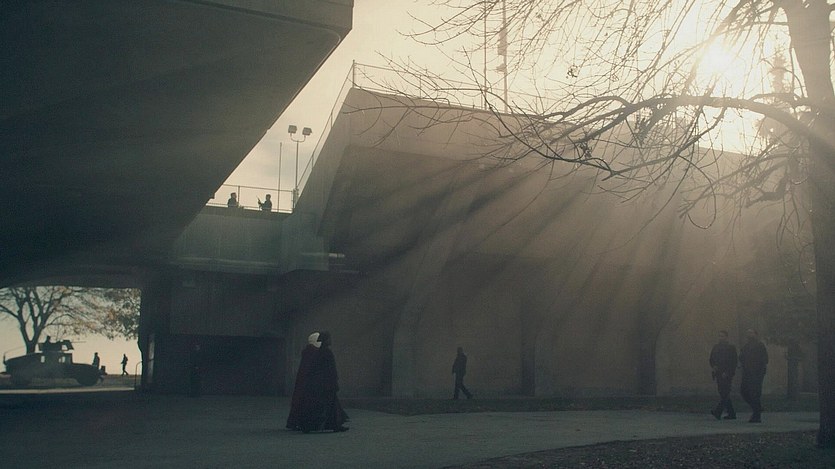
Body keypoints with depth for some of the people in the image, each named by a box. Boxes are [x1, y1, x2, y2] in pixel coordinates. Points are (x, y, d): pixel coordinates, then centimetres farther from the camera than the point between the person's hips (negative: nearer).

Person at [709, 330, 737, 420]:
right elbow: (711, 360, 17)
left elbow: (734, 362, -6)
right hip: (718, 374, 6)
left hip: (727, 374, -6)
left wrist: (727, 372, -14)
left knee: (725, 393, -13)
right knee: (723, 393, 8)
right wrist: (714, 367, -2)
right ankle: (731, 414, 16)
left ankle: (718, 411, -22)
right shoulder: (715, 347, 14)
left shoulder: (731, 347, -1)